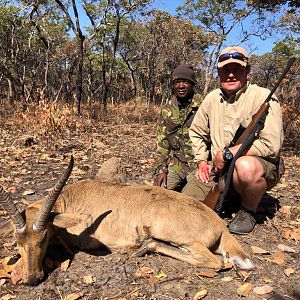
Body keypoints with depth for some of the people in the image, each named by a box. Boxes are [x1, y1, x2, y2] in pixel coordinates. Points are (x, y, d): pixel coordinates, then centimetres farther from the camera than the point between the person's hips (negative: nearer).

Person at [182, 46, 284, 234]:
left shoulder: (264, 98, -14)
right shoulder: (212, 98, 6)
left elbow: (271, 145, -25)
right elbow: (197, 133, 19)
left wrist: (227, 153, -20)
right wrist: (202, 161, 4)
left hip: (261, 167, -5)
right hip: (217, 168, 5)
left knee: (246, 167, -41)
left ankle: (248, 212, -8)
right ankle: (230, 196, 20)